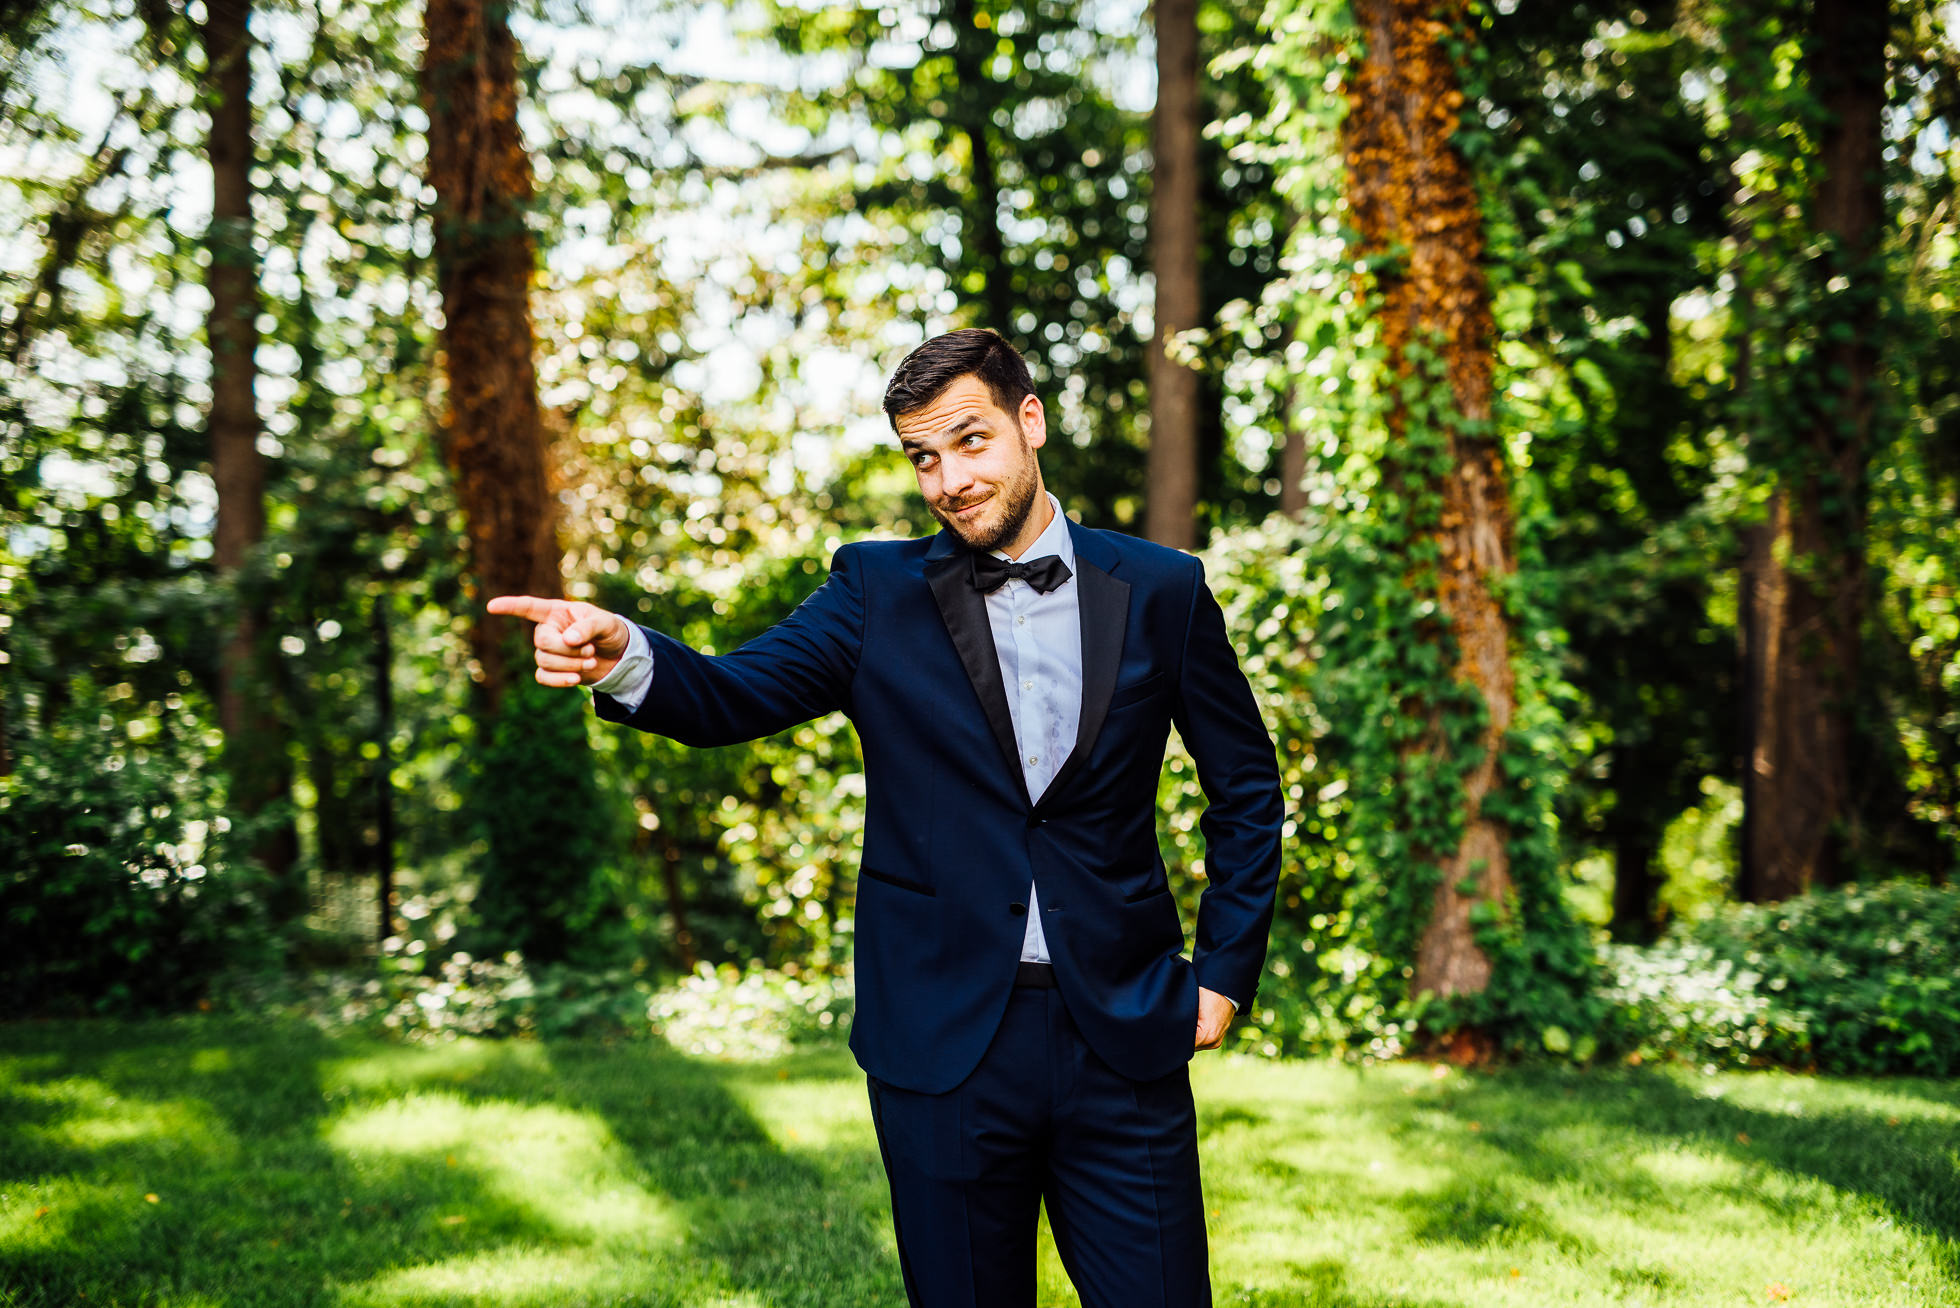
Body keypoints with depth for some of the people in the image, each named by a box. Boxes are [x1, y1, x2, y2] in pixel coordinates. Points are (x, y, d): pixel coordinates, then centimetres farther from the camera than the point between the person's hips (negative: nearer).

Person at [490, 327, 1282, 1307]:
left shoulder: (1160, 592, 2)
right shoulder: (879, 593, 2)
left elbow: (1247, 788, 11)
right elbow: (734, 697, -11)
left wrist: (1224, 969, 5)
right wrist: (622, 656, -32)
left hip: (1122, 1041, 0)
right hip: (944, 1043, 0)